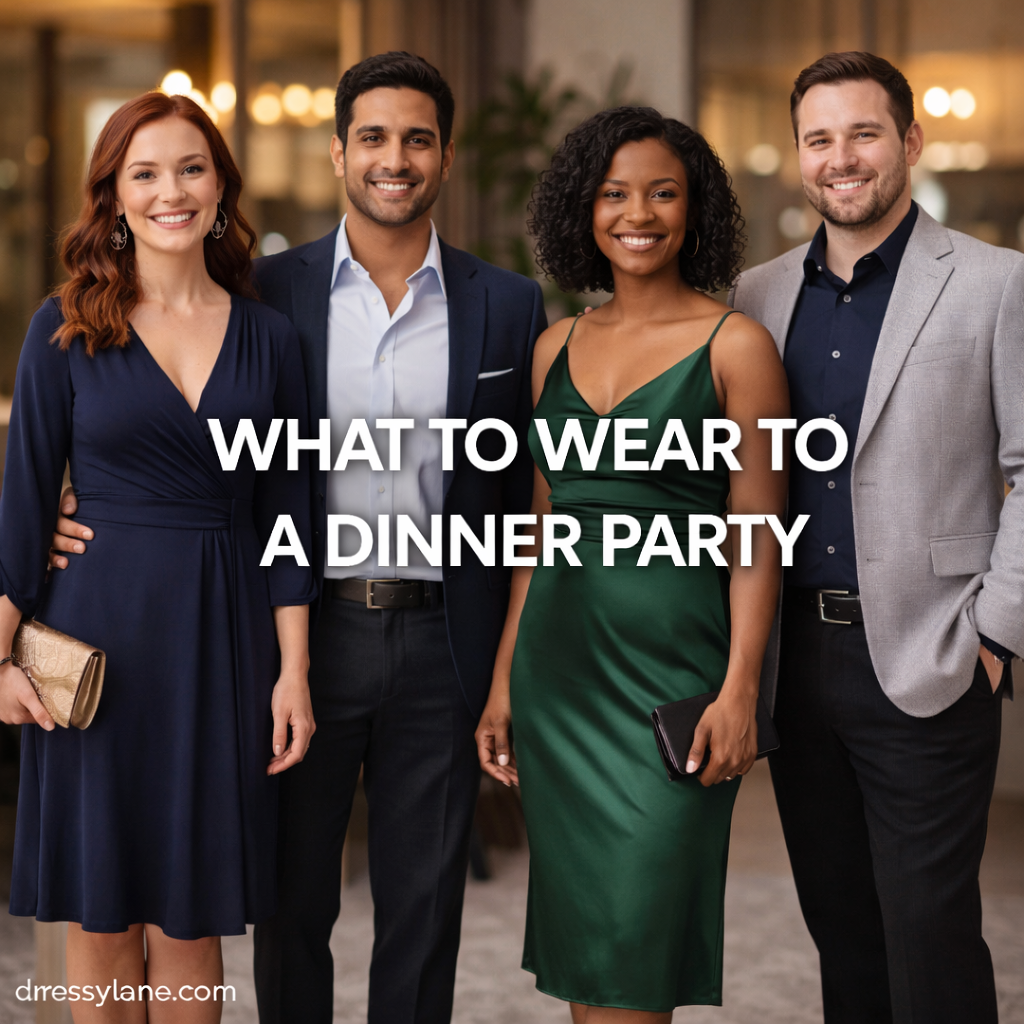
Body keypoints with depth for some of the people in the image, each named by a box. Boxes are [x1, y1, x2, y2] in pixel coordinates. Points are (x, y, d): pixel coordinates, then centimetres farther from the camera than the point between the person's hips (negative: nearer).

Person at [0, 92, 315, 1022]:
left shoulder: (268, 337, 4)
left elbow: (286, 513, 5)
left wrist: (294, 671, 0)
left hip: (222, 634, 1)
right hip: (97, 629, -1)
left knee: (190, 917, 6)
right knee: (100, 916, 6)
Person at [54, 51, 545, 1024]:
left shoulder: (506, 306, 3)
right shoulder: (271, 291, 1)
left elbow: (522, 491, 5)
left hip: (440, 641, 1)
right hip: (305, 628, 0)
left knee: (423, 913, 10)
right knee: (293, 902, 10)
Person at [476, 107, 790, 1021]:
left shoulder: (735, 346, -4)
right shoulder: (558, 347, 11)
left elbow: (757, 537, -6)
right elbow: (542, 528, 14)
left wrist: (740, 690, -15)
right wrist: (504, 682, 11)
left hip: (672, 663, -5)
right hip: (560, 662, 5)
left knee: (636, 941, -5)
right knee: (578, 944, 9)